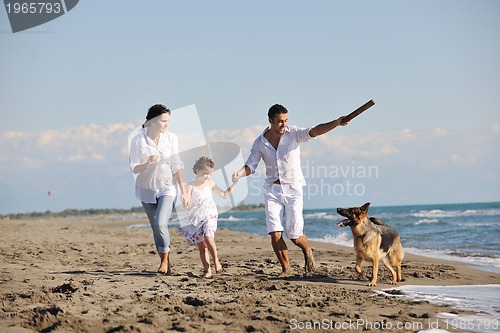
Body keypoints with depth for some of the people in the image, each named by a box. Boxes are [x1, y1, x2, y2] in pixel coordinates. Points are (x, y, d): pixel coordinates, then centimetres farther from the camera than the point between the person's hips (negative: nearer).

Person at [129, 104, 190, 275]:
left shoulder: (171, 138, -5)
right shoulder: (138, 140, -10)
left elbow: (176, 166, 1)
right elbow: (134, 168, -6)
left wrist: (184, 191, 0)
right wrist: (147, 163, -27)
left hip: (167, 187, -1)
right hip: (147, 189, 1)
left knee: (160, 224, -18)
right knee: (156, 228, 6)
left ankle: (165, 259, 0)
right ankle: (165, 262, 20)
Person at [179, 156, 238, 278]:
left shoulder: (210, 184, 7)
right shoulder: (191, 185, -4)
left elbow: (224, 195, 18)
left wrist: (233, 184, 12)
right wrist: (189, 202, -34)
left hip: (209, 216, 1)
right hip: (195, 219, -1)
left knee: (208, 236, -26)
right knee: (201, 246, -2)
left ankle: (216, 260, -12)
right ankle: (207, 270, 3)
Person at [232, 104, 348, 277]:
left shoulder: (293, 133, -6)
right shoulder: (260, 142, 0)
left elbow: (314, 131, -20)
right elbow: (251, 165, -1)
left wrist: (337, 122, -36)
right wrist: (240, 173, -24)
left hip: (293, 189, -2)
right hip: (272, 190, 2)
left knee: (295, 235, -2)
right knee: (275, 233, -10)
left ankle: (307, 251, 34)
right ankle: (286, 268, 10)